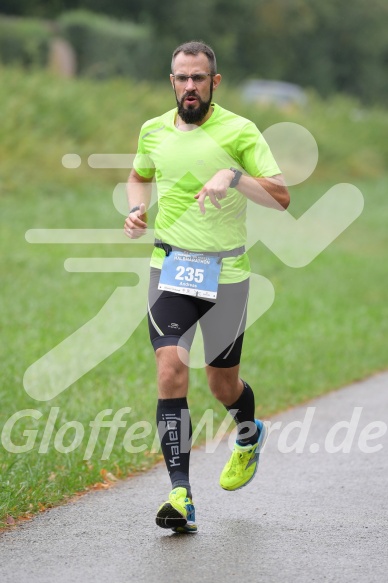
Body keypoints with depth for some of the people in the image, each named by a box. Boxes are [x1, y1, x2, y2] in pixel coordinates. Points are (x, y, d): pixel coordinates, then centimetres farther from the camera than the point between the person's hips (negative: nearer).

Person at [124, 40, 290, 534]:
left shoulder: (240, 132, -8)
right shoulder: (153, 131, 5)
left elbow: (281, 198, -13)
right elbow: (139, 176, 27)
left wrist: (234, 176, -29)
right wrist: (136, 210, 6)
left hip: (227, 272, -2)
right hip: (169, 268, 2)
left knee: (222, 384, 10)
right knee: (171, 369, -17)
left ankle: (249, 436, 48)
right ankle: (180, 495, -20)